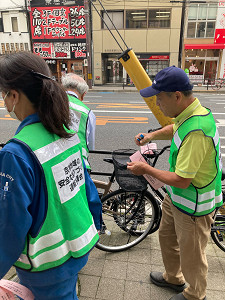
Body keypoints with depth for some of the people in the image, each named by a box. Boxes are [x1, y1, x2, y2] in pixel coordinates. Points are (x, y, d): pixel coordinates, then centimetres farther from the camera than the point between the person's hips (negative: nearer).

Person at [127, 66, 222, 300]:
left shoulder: (196, 130, -35)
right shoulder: (189, 113, -4)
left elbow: (181, 181, -31)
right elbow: (174, 129, 20)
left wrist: (146, 170, -17)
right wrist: (152, 135, 3)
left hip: (193, 206, -9)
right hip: (175, 196, 10)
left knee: (191, 254, 16)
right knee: (167, 236, 27)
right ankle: (173, 278, 55)